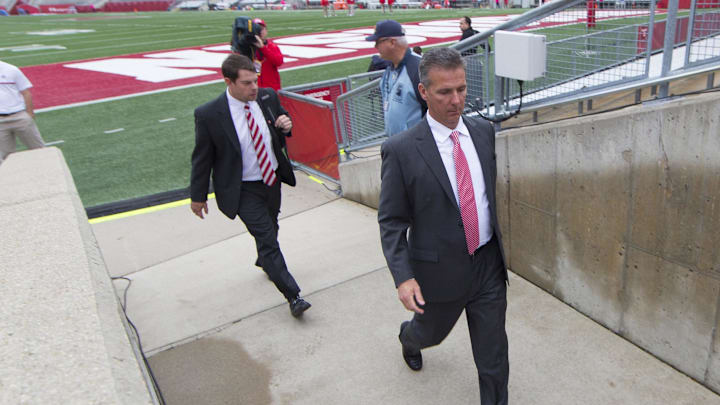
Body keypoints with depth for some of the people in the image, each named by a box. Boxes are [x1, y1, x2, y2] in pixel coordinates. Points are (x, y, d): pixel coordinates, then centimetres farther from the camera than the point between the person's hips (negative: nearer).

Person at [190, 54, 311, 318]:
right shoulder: (209, 115, -20)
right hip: (243, 190, -5)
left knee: (270, 229, 25)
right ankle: (293, 296, 3)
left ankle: (264, 262, 56)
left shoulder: (268, 97, -7)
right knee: (267, 238, -7)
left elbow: (281, 131, 11)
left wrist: (285, 125, -14)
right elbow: (202, 158, -9)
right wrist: (198, 196, -1)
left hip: (273, 180, 6)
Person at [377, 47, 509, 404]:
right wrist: (403, 277, -21)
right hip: (440, 269, -2)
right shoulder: (401, 150, -17)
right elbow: (391, 221, -12)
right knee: (430, 332, 26)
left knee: (493, 354, 12)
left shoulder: (484, 131, -2)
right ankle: (408, 337, 62)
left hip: (488, 264, 3)